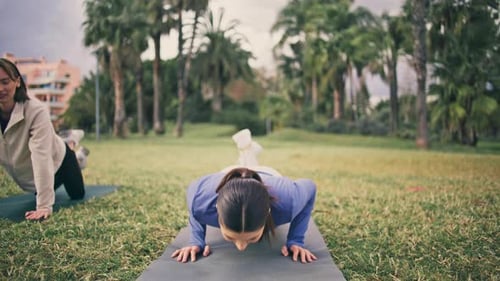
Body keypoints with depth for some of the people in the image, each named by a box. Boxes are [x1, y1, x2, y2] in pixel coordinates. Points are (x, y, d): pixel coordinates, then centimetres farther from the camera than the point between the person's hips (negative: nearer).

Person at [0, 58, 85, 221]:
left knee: (77, 196, 21)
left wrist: (44, 206, -48)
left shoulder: (36, 111, -36)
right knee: (40, 194, 31)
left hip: (57, 161, -4)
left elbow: (41, 156, -43)